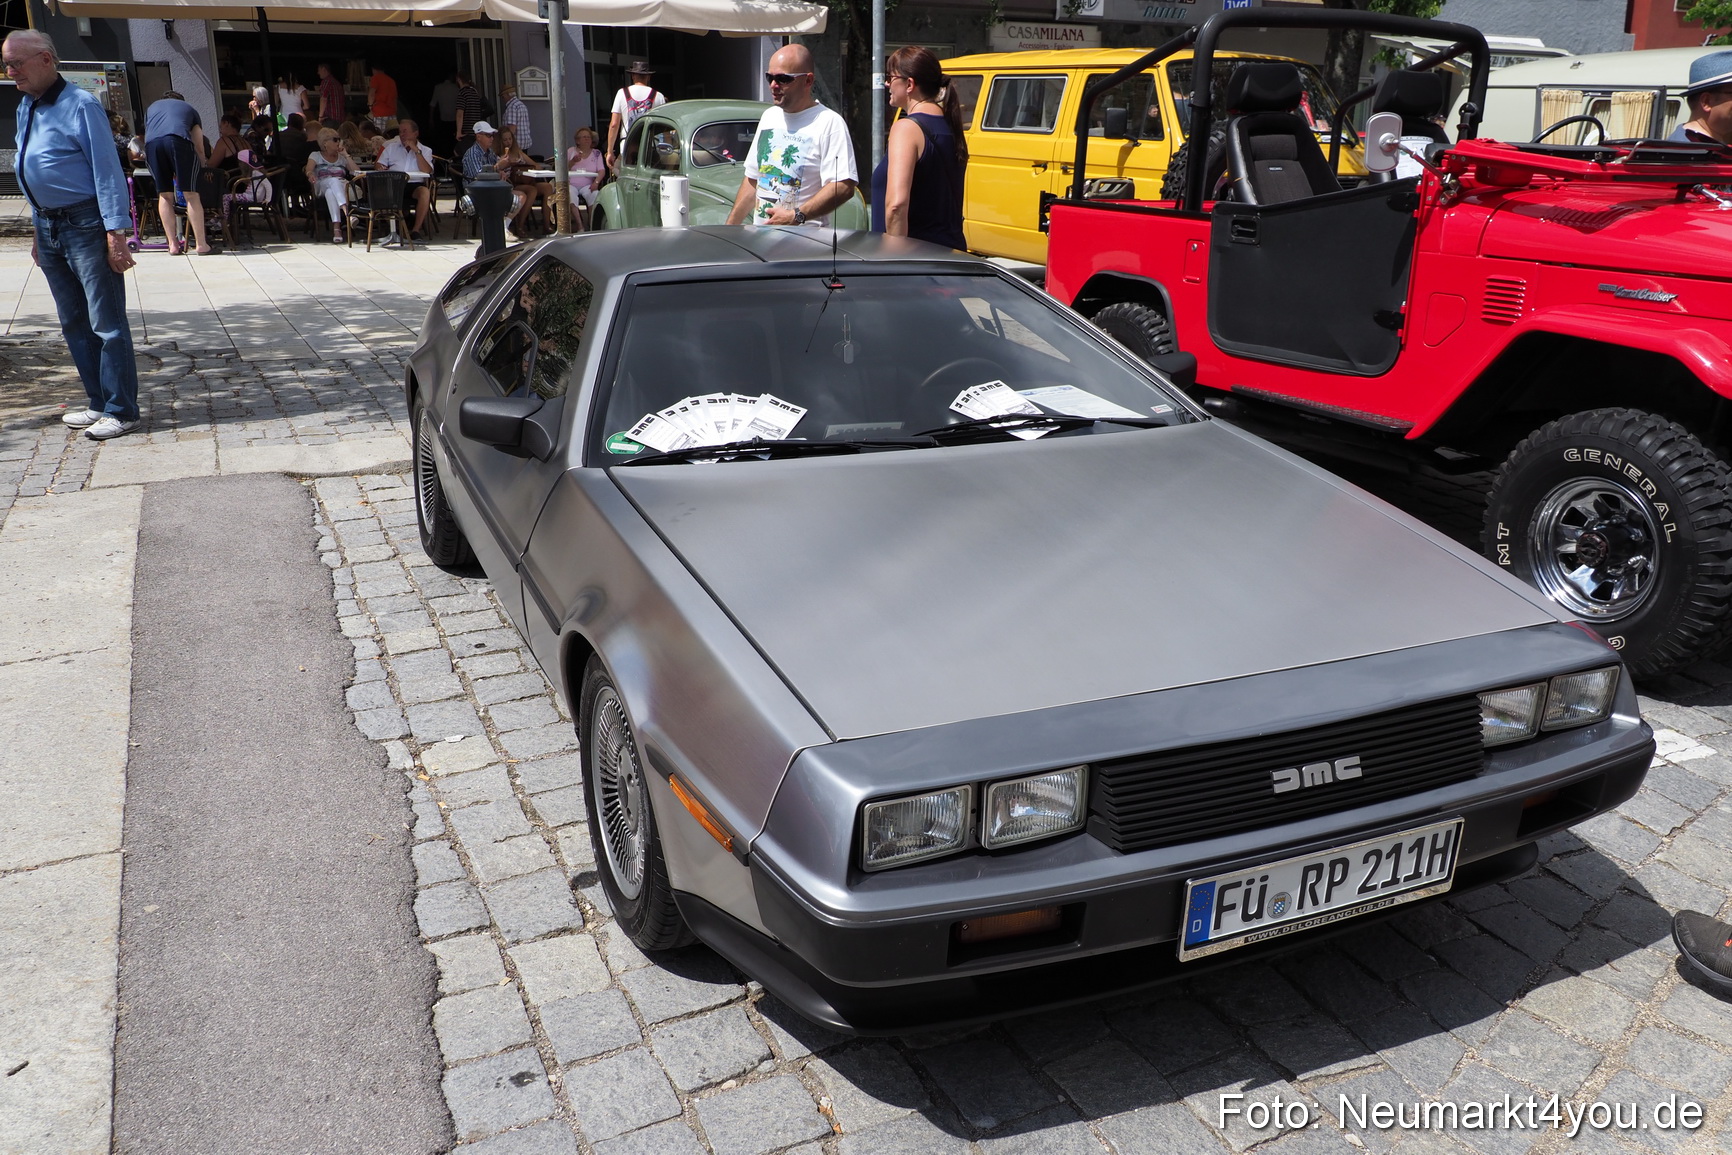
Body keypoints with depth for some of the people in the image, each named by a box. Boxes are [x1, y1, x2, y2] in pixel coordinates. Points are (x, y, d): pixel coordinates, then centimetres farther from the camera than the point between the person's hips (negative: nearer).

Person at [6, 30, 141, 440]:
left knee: (106, 324, -4)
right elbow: (35, 173, 19)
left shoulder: (79, 106, -12)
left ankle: (121, 412, 2)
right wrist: (39, 230, 17)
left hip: (86, 225, -9)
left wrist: (115, 234, -20)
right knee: (73, 324, 13)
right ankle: (99, 403, 22)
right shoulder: (25, 108, 13)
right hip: (49, 227, 9)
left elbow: (108, 172, -15)